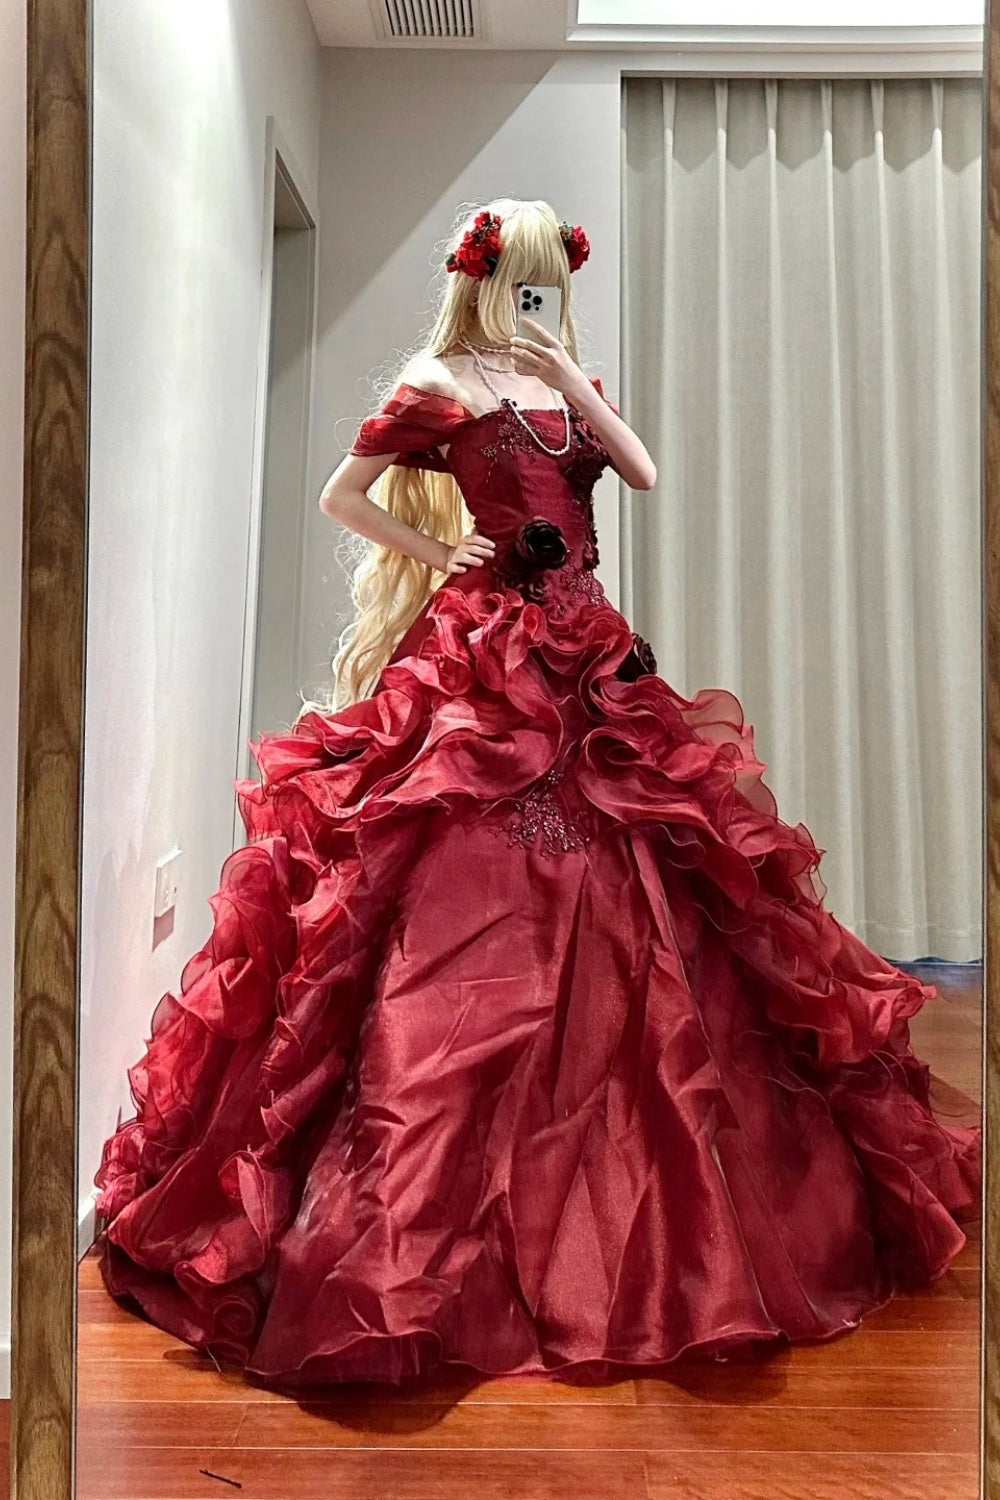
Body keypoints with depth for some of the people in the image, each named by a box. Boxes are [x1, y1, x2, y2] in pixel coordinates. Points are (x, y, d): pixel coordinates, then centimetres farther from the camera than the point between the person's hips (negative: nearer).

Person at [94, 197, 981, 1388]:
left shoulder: (570, 385, 20)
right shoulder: (441, 387, 3)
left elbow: (645, 473, 7)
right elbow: (339, 494, 2)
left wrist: (578, 387, 0)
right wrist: (437, 553, -3)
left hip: (584, 655, 6)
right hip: (485, 655, -6)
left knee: (611, 909, 6)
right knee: (475, 910, -9)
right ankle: (424, 1230, 4)